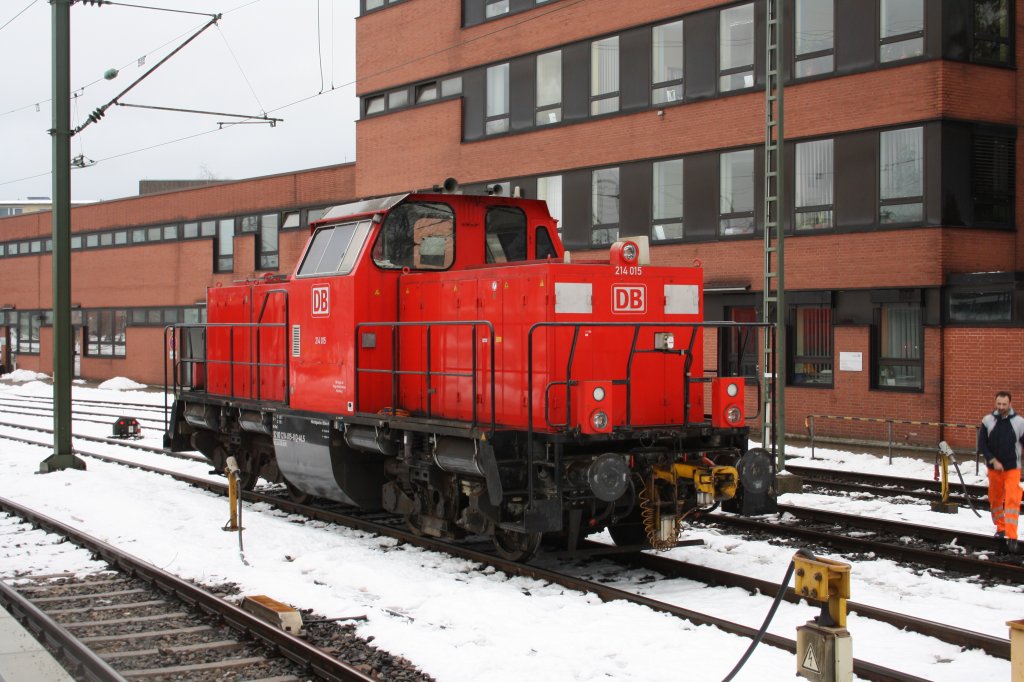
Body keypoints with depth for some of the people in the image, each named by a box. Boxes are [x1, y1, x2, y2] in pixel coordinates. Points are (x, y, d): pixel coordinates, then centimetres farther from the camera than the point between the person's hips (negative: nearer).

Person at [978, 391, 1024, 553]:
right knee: (995, 499, 13)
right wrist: (993, 461, -11)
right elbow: (981, 445, -1)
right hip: (994, 467, 2)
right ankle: (1000, 528, 34)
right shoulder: (987, 421, -3)